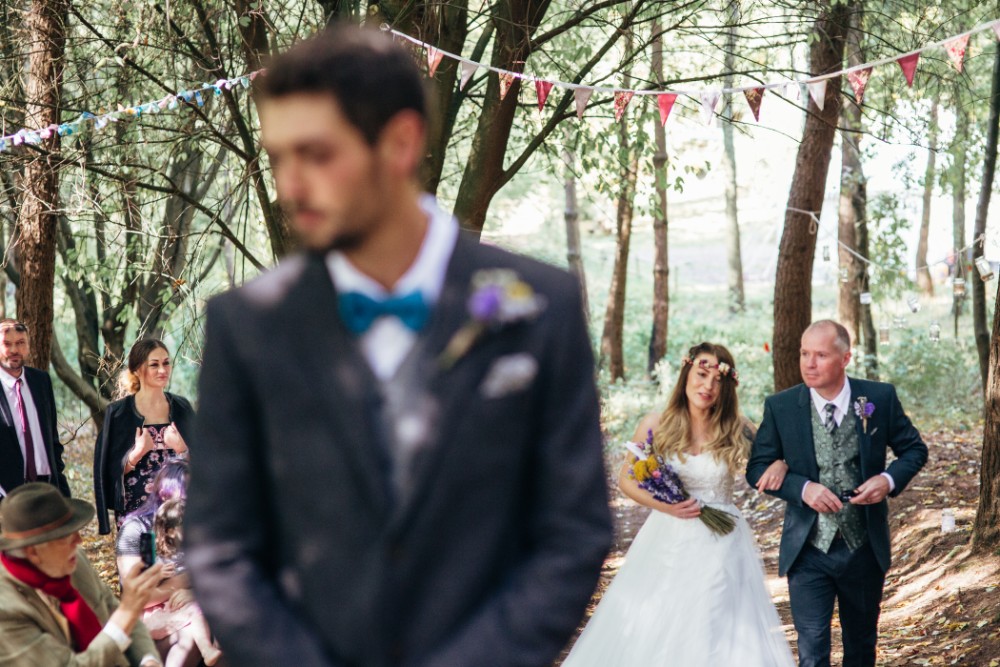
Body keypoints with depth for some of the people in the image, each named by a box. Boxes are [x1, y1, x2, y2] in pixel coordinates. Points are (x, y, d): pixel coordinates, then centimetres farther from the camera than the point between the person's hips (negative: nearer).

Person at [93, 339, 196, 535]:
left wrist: (181, 449, -12)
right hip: (135, 510, -2)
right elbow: (111, 469, -2)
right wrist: (138, 453, -18)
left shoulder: (182, 408, 7)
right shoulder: (118, 413, -2)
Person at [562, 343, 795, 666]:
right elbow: (626, 480, 5)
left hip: (720, 547, 0)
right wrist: (663, 505, -11)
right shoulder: (655, 426, -3)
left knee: (717, 635, 0)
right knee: (649, 635, 3)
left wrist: (780, 464, -12)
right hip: (667, 545, 0)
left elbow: (772, 454, 12)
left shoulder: (737, 430, -2)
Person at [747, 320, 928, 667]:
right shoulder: (780, 407, -8)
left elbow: (914, 449, 4)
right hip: (809, 551, -2)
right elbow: (757, 468, -3)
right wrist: (802, 488, -21)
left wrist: (889, 479, -16)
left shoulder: (880, 398, -6)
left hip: (865, 548, 2)